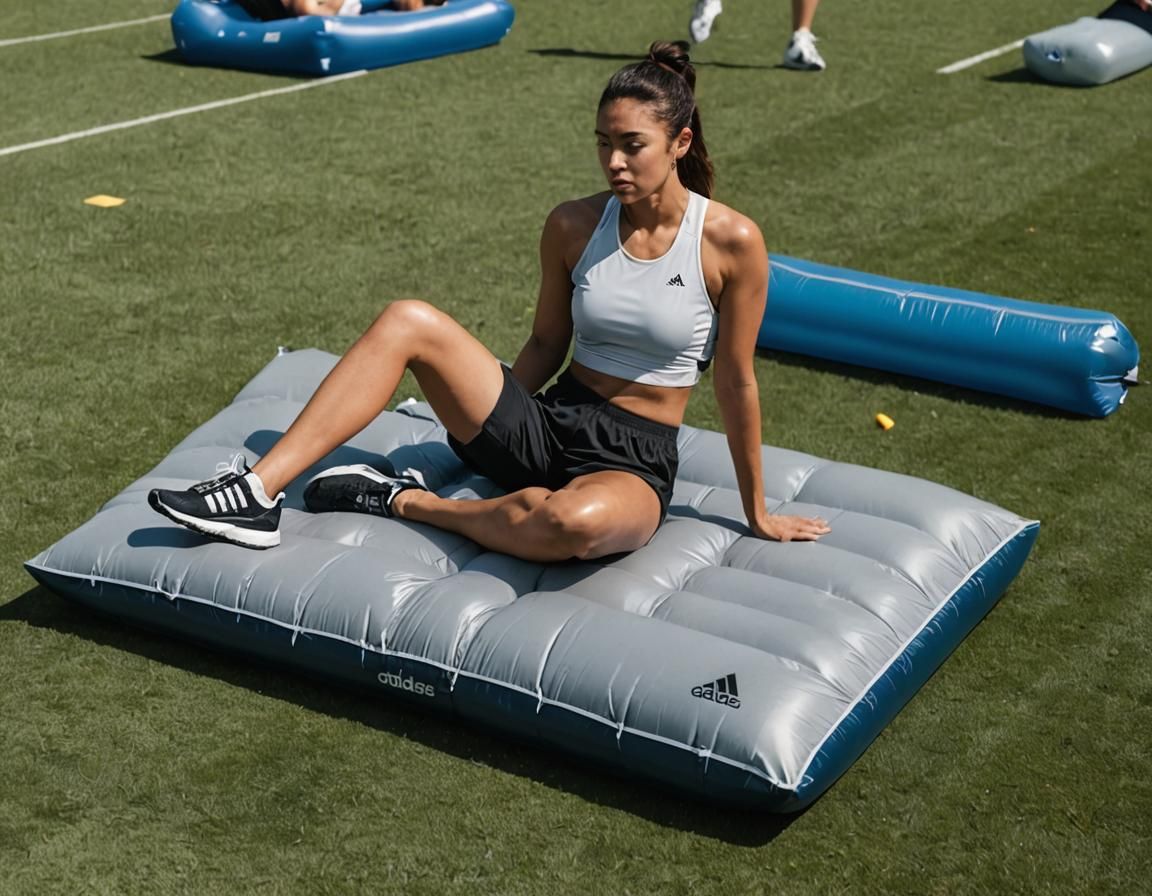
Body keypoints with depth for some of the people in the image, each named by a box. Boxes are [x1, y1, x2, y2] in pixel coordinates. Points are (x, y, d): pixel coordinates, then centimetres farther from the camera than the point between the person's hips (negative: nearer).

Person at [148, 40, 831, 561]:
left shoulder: (731, 243, -11)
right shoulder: (574, 226, 1)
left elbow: (737, 383, -4)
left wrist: (758, 513, 3)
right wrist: (475, 408, 12)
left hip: (634, 464, -4)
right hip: (545, 424, 4)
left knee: (576, 522, -42)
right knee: (409, 321, -17)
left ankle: (410, 501, -16)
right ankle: (259, 492, -20)